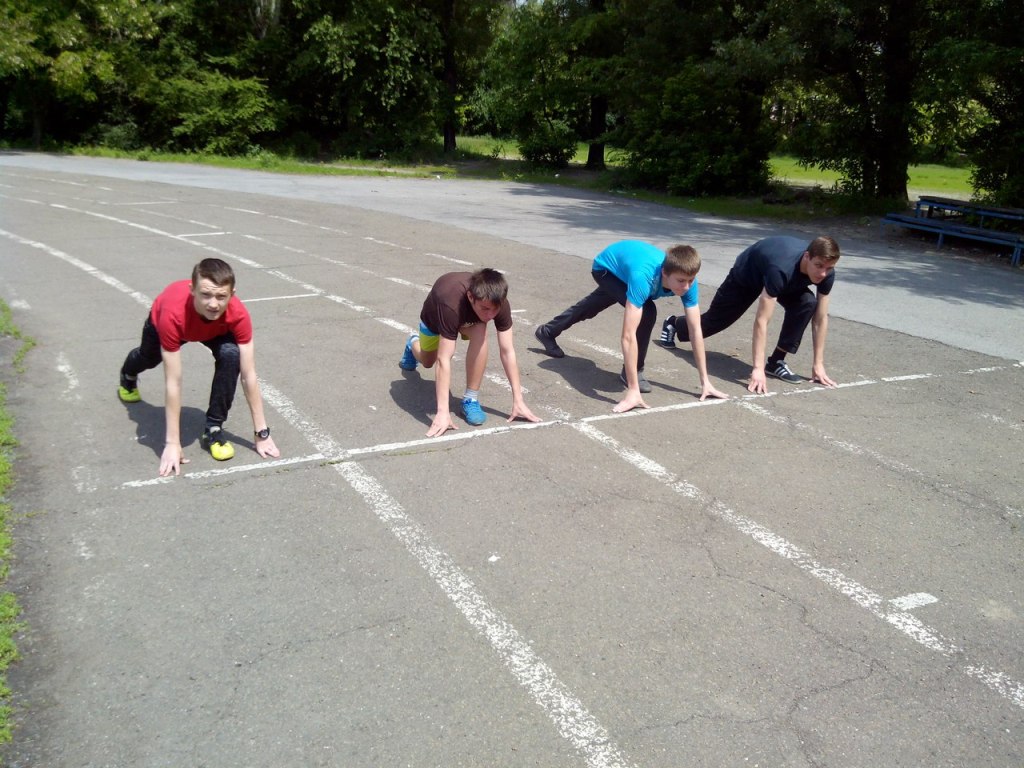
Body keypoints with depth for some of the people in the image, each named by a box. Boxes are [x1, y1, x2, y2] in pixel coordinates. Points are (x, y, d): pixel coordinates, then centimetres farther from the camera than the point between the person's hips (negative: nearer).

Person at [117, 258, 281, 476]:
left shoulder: (238, 314, -43)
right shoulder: (173, 314, -49)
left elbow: (249, 375, -37)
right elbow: (173, 383, -44)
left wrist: (262, 433, -34)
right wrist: (172, 443, -41)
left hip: (216, 329, 0)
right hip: (160, 322, 0)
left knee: (230, 355, -32)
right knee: (149, 359, 31)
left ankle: (214, 428, -13)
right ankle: (128, 378, 71)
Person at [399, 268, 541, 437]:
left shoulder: (499, 303, -39)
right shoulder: (451, 305, -50)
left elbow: (507, 351, -34)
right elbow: (444, 360, -50)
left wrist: (518, 401, -36)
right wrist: (442, 411, -54)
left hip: (469, 319, 1)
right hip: (434, 317, -1)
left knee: (480, 334, -33)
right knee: (427, 362, 22)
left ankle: (471, 399, -19)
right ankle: (414, 344, 58)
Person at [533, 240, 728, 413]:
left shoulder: (687, 279, -35)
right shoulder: (643, 277, -49)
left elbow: (695, 330, -29)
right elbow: (629, 335, -52)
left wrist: (705, 382, -30)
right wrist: (633, 391, -54)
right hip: (607, 267, -6)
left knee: (592, 307, 29)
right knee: (646, 312, -28)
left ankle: (547, 332, 57)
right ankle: (634, 372, -5)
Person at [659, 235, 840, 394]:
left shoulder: (826, 273, -29)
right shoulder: (781, 269, -47)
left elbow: (820, 318, -19)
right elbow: (762, 321, -47)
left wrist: (818, 364, -20)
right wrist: (758, 368, -49)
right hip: (746, 275, -4)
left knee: (807, 304, -23)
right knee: (717, 319, 14)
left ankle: (776, 361, -10)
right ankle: (673, 324, 45)